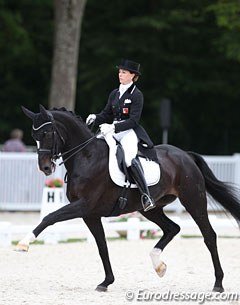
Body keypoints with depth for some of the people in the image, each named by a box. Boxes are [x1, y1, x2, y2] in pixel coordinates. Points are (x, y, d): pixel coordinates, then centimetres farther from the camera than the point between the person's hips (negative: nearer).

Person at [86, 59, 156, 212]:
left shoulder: (136, 95, -5)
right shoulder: (114, 94, 16)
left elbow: (134, 120, -13)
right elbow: (107, 114, 19)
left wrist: (114, 127, -24)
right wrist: (95, 118, -3)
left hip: (130, 132, -8)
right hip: (113, 131, 8)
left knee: (129, 158, -36)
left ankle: (146, 196, -39)